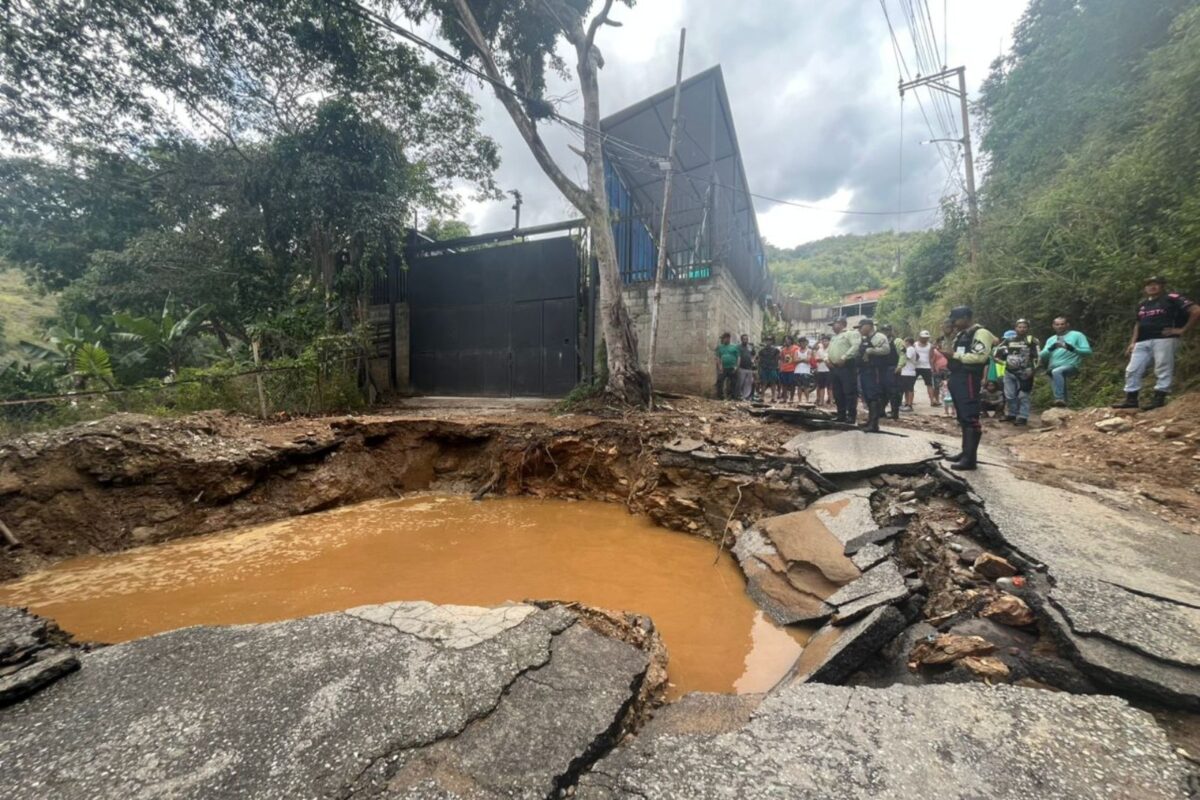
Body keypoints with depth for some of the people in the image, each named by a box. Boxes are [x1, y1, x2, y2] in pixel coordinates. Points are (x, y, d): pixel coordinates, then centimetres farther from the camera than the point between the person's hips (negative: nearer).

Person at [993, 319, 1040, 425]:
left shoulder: (1032, 341, 0)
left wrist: (1031, 369, -17)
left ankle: (1022, 417, 0)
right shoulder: (1009, 340, 10)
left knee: (1024, 396, -3)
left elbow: (1037, 357, -7)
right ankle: (1011, 414, 21)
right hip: (1009, 372, 4)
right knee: (1009, 395, 9)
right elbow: (997, 351, 13)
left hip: (1024, 373, -4)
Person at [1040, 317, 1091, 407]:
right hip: (1053, 369, 6)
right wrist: (1051, 348, -11)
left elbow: (1088, 351, -1)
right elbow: (1042, 355, 8)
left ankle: (1060, 398, -42)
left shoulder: (1077, 335, 9)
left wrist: (1070, 348, -16)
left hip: (1070, 366, -6)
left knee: (1056, 372, -35)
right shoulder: (1051, 340, 22)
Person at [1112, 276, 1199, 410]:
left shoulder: (1172, 298, 1)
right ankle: (1131, 399, 3)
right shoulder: (1142, 305, 21)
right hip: (1142, 342, 7)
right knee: (1132, 370, 1)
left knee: (1163, 370, -6)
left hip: (1164, 339, -6)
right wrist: (1132, 342, 16)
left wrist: (1183, 330, -9)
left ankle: (1159, 399, -4)